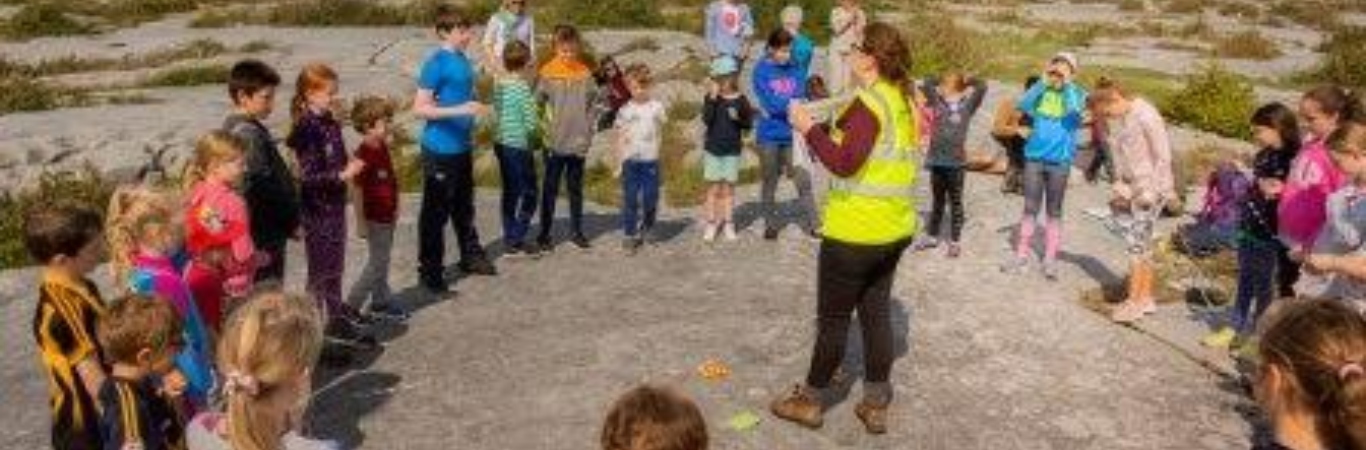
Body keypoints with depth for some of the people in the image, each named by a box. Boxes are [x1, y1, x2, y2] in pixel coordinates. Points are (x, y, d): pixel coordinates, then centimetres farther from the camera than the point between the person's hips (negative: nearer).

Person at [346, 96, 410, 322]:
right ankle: (351, 305, 9)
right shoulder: (363, 155, -21)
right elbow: (358, 191, -20)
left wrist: (395, 208, 19)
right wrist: (361, 222, -19)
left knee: (381, 261, 17)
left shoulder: (383, 148, 5)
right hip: (374, 218, -9)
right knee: (377, 263, -1)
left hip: (387, 216, 9)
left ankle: (380, 303, 28)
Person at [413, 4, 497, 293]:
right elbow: (419, 109, -18)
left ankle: (471, 256, 35)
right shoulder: (436, 63, -15)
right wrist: (460, 110, -26)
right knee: (436, 212, 2)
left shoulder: (463, 60, 8)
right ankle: (430, 272, 11)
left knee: (464, 207, 20)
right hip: (440, 150, -8)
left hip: (463, 147, 8)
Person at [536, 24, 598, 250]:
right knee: (550, 189, 8)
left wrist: (587, 136, -1)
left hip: (578, 144, 2)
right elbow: (537, 104, -3)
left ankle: (577, 231, 23)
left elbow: (591, 106, 5)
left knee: (576, 189, 13)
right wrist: (544, 132, -8)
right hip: (555, 144, -2)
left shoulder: (585, 73, 2)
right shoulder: (547, 74, -5)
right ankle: (545, 232, 17)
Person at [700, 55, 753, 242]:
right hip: (713, 149, 0)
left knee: (728, 188, 7)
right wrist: (712, 98, -22)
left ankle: (728, 224, 15)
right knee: (714, 188, 4)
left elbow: (749, 124, 2)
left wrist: (739, 118, -18)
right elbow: (707, 120, -16)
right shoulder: (712, 97, -3)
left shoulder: (741, 100, -2)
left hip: (732, 151, 0)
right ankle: (711, 223, 12)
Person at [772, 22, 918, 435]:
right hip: (895, 229, 8)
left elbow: (844, 163, -24)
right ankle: (876, 406, 22)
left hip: (855, 232, -8)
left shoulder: (869, 102, -18)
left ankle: (809, 401, 21)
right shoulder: (904, 100, 7)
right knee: (877, 313, 15)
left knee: (833, 319, 6)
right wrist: (835, 128, 10)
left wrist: (809, 129, -14)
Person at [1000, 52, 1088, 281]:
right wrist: (1044, 82, -13)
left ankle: (1050, 259, 14)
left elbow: (1074, 110, -21)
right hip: (1035, 156, 2)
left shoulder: (1077, 94, 0)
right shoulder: (1041, 93, 5)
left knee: (1054, 211, 7)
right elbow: (1022, 105, -12)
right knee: (1030, 208, 8)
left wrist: (1067, 84, -14)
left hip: (1059, 161, -2)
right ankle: (1021, 255, 16)